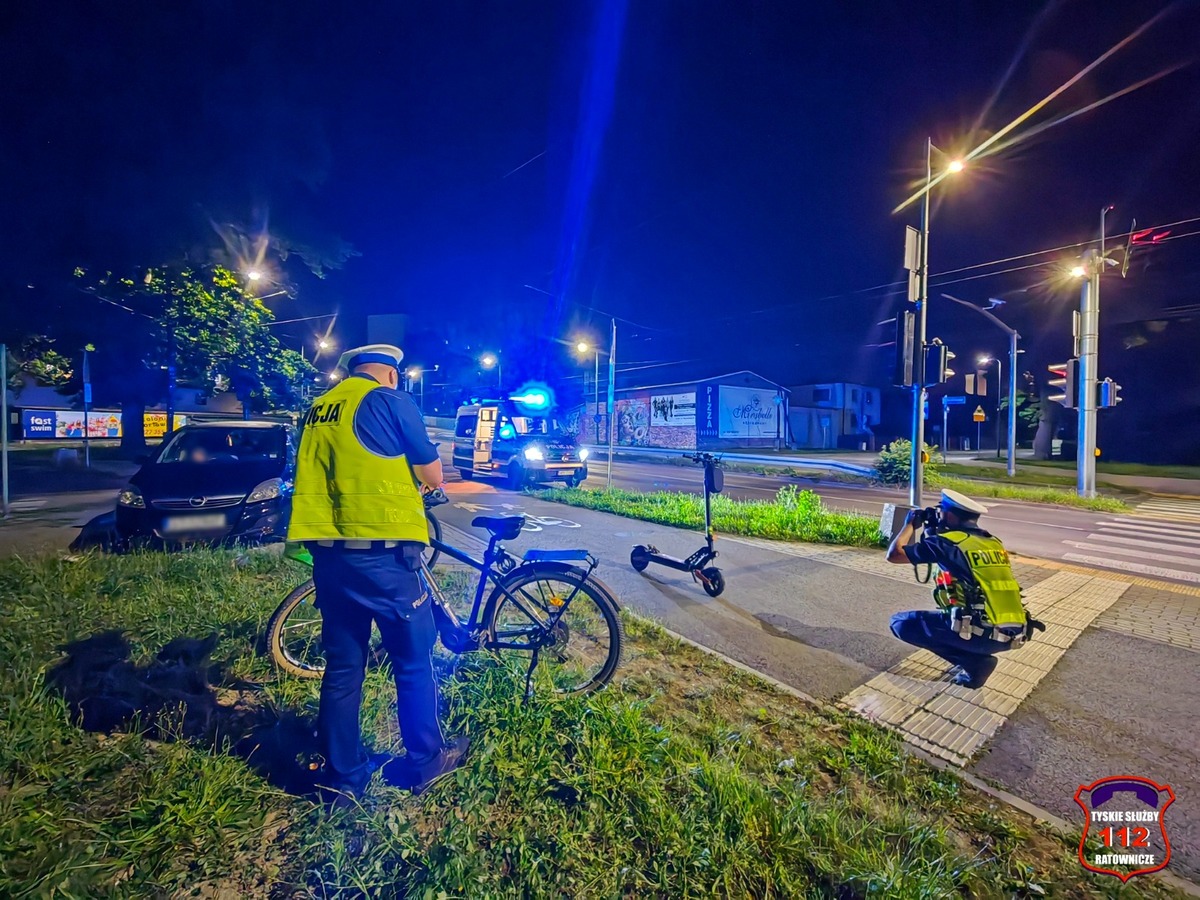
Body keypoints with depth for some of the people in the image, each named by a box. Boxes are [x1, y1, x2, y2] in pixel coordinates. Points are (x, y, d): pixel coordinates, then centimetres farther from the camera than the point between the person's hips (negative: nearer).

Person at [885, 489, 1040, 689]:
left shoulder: (948, 543, -8)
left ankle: (974, 663, 0)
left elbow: (894, 554, -4)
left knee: (901, 623, 1)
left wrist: (911, 524, 11)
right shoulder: (993, 542, 14)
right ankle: (978, 658, 15)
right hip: (1016, 633, 8)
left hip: (983, 633, -8)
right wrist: (933, 535, 30)